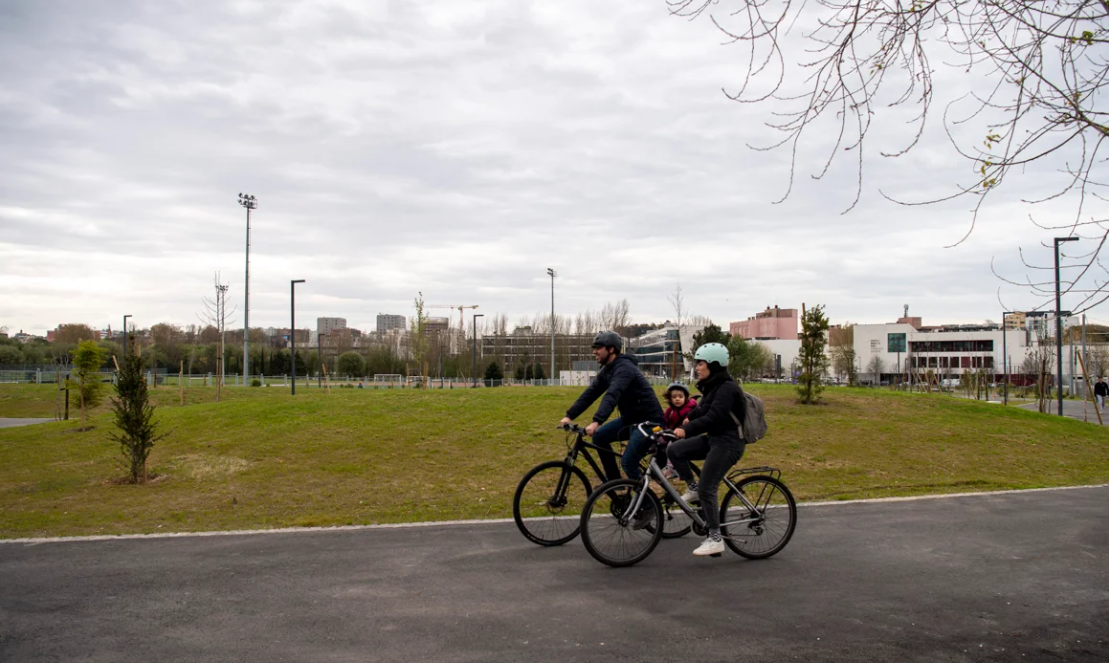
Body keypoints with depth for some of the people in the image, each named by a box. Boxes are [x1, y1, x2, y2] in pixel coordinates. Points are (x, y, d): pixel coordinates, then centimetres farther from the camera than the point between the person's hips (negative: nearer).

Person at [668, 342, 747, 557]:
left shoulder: (727, 388, -19)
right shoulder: (711, 386, 10)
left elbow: (714, 417, -30)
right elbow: (703, 410, 27)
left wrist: (687, 429, -35)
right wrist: (689, 419, 16)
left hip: (728, 443, -9)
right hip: (713, 438, 9)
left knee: (707, 489, -10)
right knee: (674, 450, -6)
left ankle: (715, 539, 1)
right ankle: (693, 488, 10)